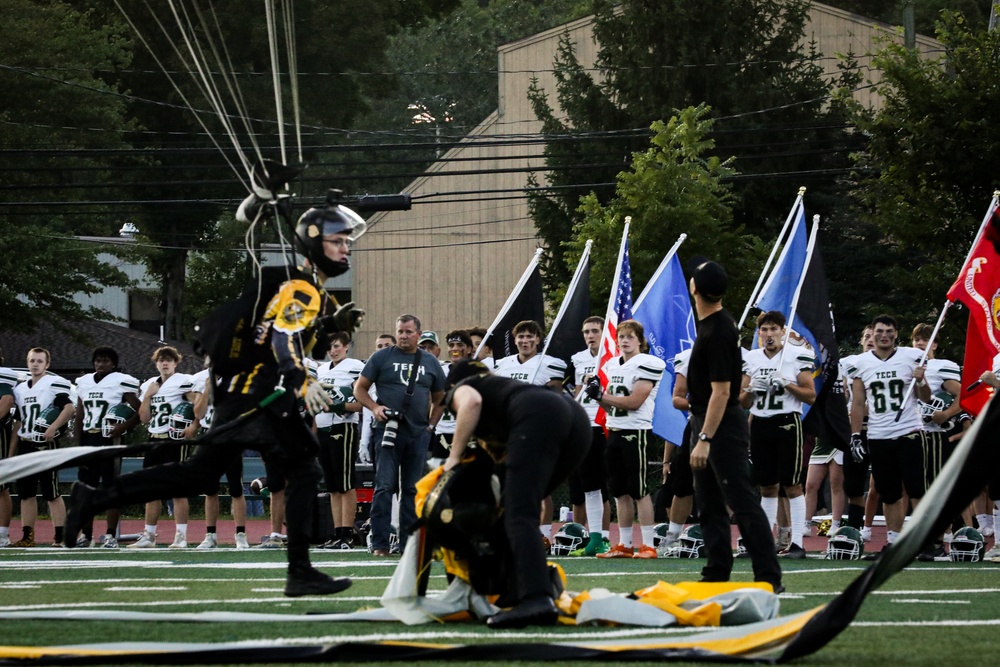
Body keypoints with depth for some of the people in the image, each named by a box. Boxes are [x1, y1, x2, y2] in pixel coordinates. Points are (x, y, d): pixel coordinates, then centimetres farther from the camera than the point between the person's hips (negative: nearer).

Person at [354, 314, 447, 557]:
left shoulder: (430, 363, 13)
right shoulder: (382, 357, 4)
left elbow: (440, 398, 21)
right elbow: (360, 388, 6)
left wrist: (431, 425, 8)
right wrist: (375, 408, -11)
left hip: (418, 434, 3)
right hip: (388, 429, -3)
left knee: (413, 489, 6)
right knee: (385, 486, -9)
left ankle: (409, 543, 10)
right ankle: (379, 543, -9)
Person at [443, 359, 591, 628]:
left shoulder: (460, 389, 25)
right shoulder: (503, 386, 44)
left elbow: (472, 402, -1)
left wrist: (454, 455, 6)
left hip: (539, 418, -7)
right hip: (578, 417, 7)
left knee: (519, 515, -16)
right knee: (522, 508, 23)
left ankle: (536, 599, -35)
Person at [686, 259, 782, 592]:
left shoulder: (717, 334, -22)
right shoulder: (712, 323, 10)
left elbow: (721, 392, -24)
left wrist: (704, 439, -25)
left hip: (722, 427, -11)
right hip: (706, 423, 11)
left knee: (743, 504, -11)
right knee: (710, 504, 12)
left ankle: (769, 577, -13)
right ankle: (717, 574, 15)